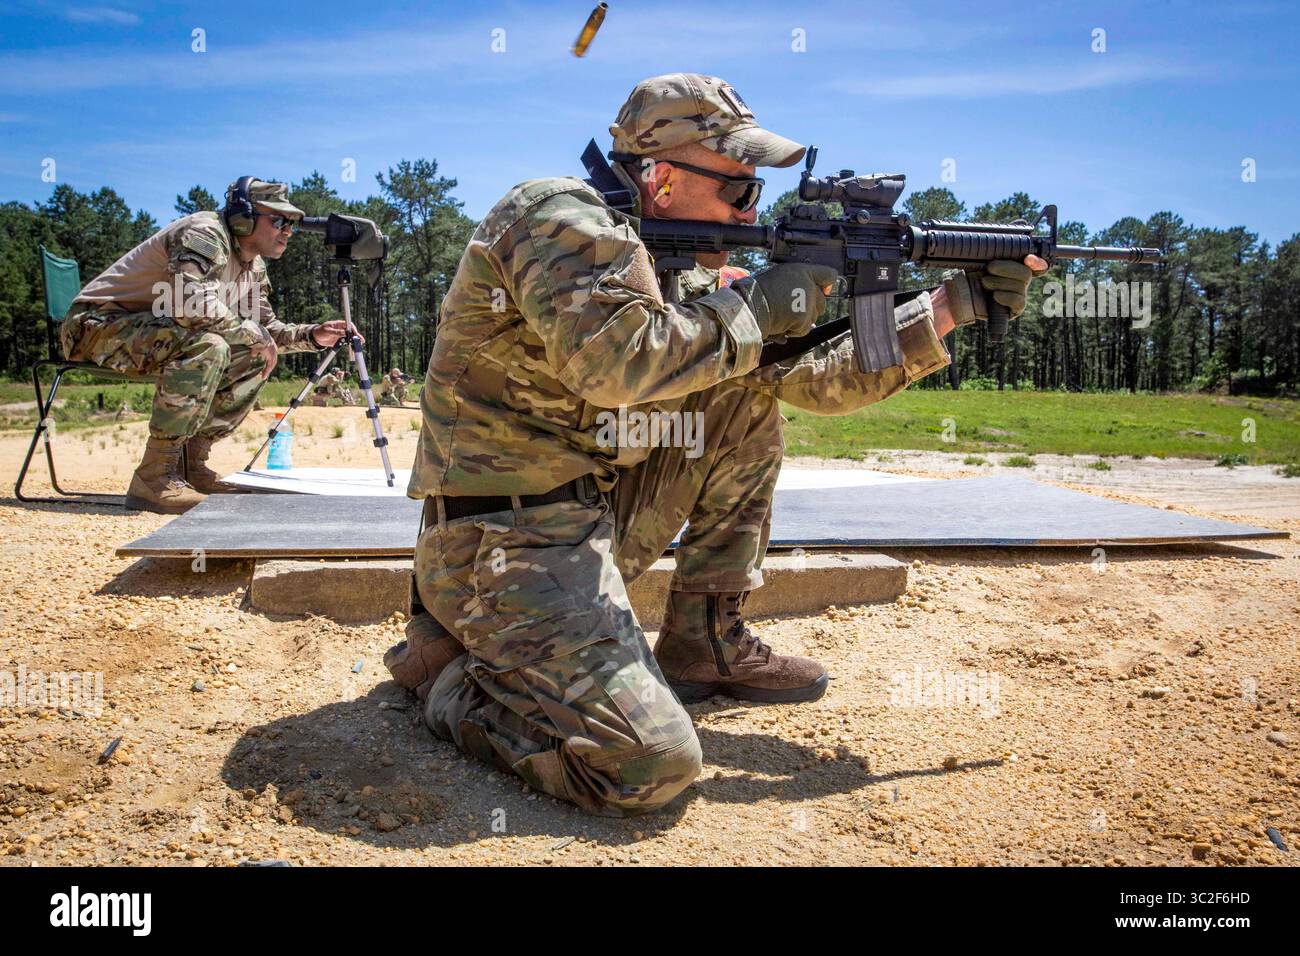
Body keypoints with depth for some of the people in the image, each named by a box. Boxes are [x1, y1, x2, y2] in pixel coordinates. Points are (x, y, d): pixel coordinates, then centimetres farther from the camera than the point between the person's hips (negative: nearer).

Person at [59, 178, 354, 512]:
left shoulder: (254, 266, 9)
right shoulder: (205, 233, -19)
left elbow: (266, 326, 17)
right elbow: (194, 303, -35)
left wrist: (311, 336, -1)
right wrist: (251, 333, -22)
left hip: (150, 332, 9)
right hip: (98, 324, -9)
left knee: (254, 360, 0)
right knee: (207, 346, -34)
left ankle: (191, 462, 1)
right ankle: (154, 478, -30)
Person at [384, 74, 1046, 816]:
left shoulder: (682, 270, 9)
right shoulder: (564, 218, -14)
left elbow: (815, 379, 10)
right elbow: (613, 362, -32)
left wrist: (951, 307, 6)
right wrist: (755, 309, -18)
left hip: (597, 518, 9)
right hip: (504, 543, -9)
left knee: (746, 400, 6)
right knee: (654, 765, -23)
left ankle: (705, 643, 12)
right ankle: (450, 664, 1)